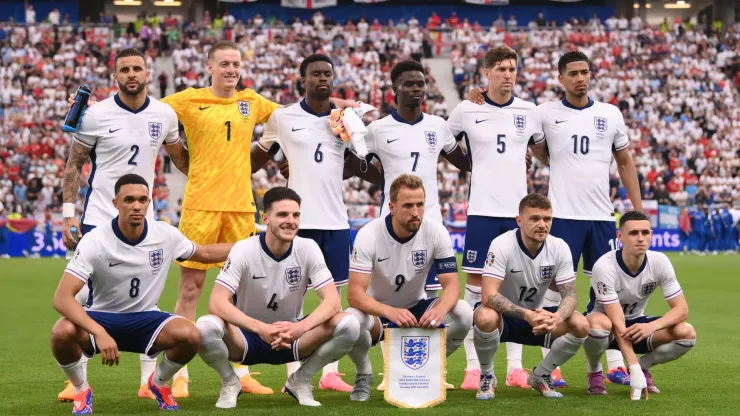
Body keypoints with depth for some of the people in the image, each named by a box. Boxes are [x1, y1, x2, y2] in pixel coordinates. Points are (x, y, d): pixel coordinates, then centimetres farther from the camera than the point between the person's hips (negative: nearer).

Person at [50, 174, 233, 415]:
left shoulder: (166, 235, -8)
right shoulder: (94, 242, -21)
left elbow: (205, 253, 14)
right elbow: (62, 298, -27)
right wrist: (99, 333, -41)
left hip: (145, 320, 3)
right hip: (100, 319, -3)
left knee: (190, 335, -27)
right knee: (62, 333, -36)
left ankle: (159, 383, 7)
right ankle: (81, 391, -3)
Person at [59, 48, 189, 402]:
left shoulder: (165, 115, 1)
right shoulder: (96, 115, -8)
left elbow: (180, 158, 16)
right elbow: (74, 165, -1)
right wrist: (68, 213, -7)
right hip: (98, 218, -3)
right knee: (84, 297, -4)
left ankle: (149, 380, 12)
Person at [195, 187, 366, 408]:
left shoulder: (308, 249, -10)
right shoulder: (244, 250, -17)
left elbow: (332, 301, -17)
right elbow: (217, 303, -26)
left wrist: (300, 327, -37)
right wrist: (261, 328, -41)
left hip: (291, 335, 2)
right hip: (248, 335, -2)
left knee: (349, 325, -24)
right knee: (206, 327, -36)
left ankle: (300, 381, 0)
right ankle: (230, 382, -3)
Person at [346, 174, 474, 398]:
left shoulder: (436, 232, -15)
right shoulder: (369, 235, -22)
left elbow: (452, 284, -17)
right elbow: (355, 293, -28)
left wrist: (440, 309, -42)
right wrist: (390, 312, -47)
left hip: (416, 308, 3)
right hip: (377, 311, -3)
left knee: (463, 314, -26)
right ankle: (364, 375, -3)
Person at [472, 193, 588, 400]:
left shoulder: (559, 248, -11)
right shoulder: (502, 245, -24)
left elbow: (570, 294, -12)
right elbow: (489, 296, -32)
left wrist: (557, 317, -35)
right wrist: (527, 315, -45)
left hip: (537, 316, 4)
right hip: (503, 316, -4)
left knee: (580, 325, -21)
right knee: (486, 317, -39)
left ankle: (541, 375, 5)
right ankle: (487, 376, -8)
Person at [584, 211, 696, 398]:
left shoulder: (660, 262, -15)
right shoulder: (605, 267, -29)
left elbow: (682, 309, -14)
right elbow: (618, 324, -31)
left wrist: (652, 326, -35)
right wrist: (634, 369, -38)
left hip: (638, 325, 4)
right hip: (609, 330, -4)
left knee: (687, 333, -22)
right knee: (598, 323, -40)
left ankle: (644, 365, 6)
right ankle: (595, 372, -8)